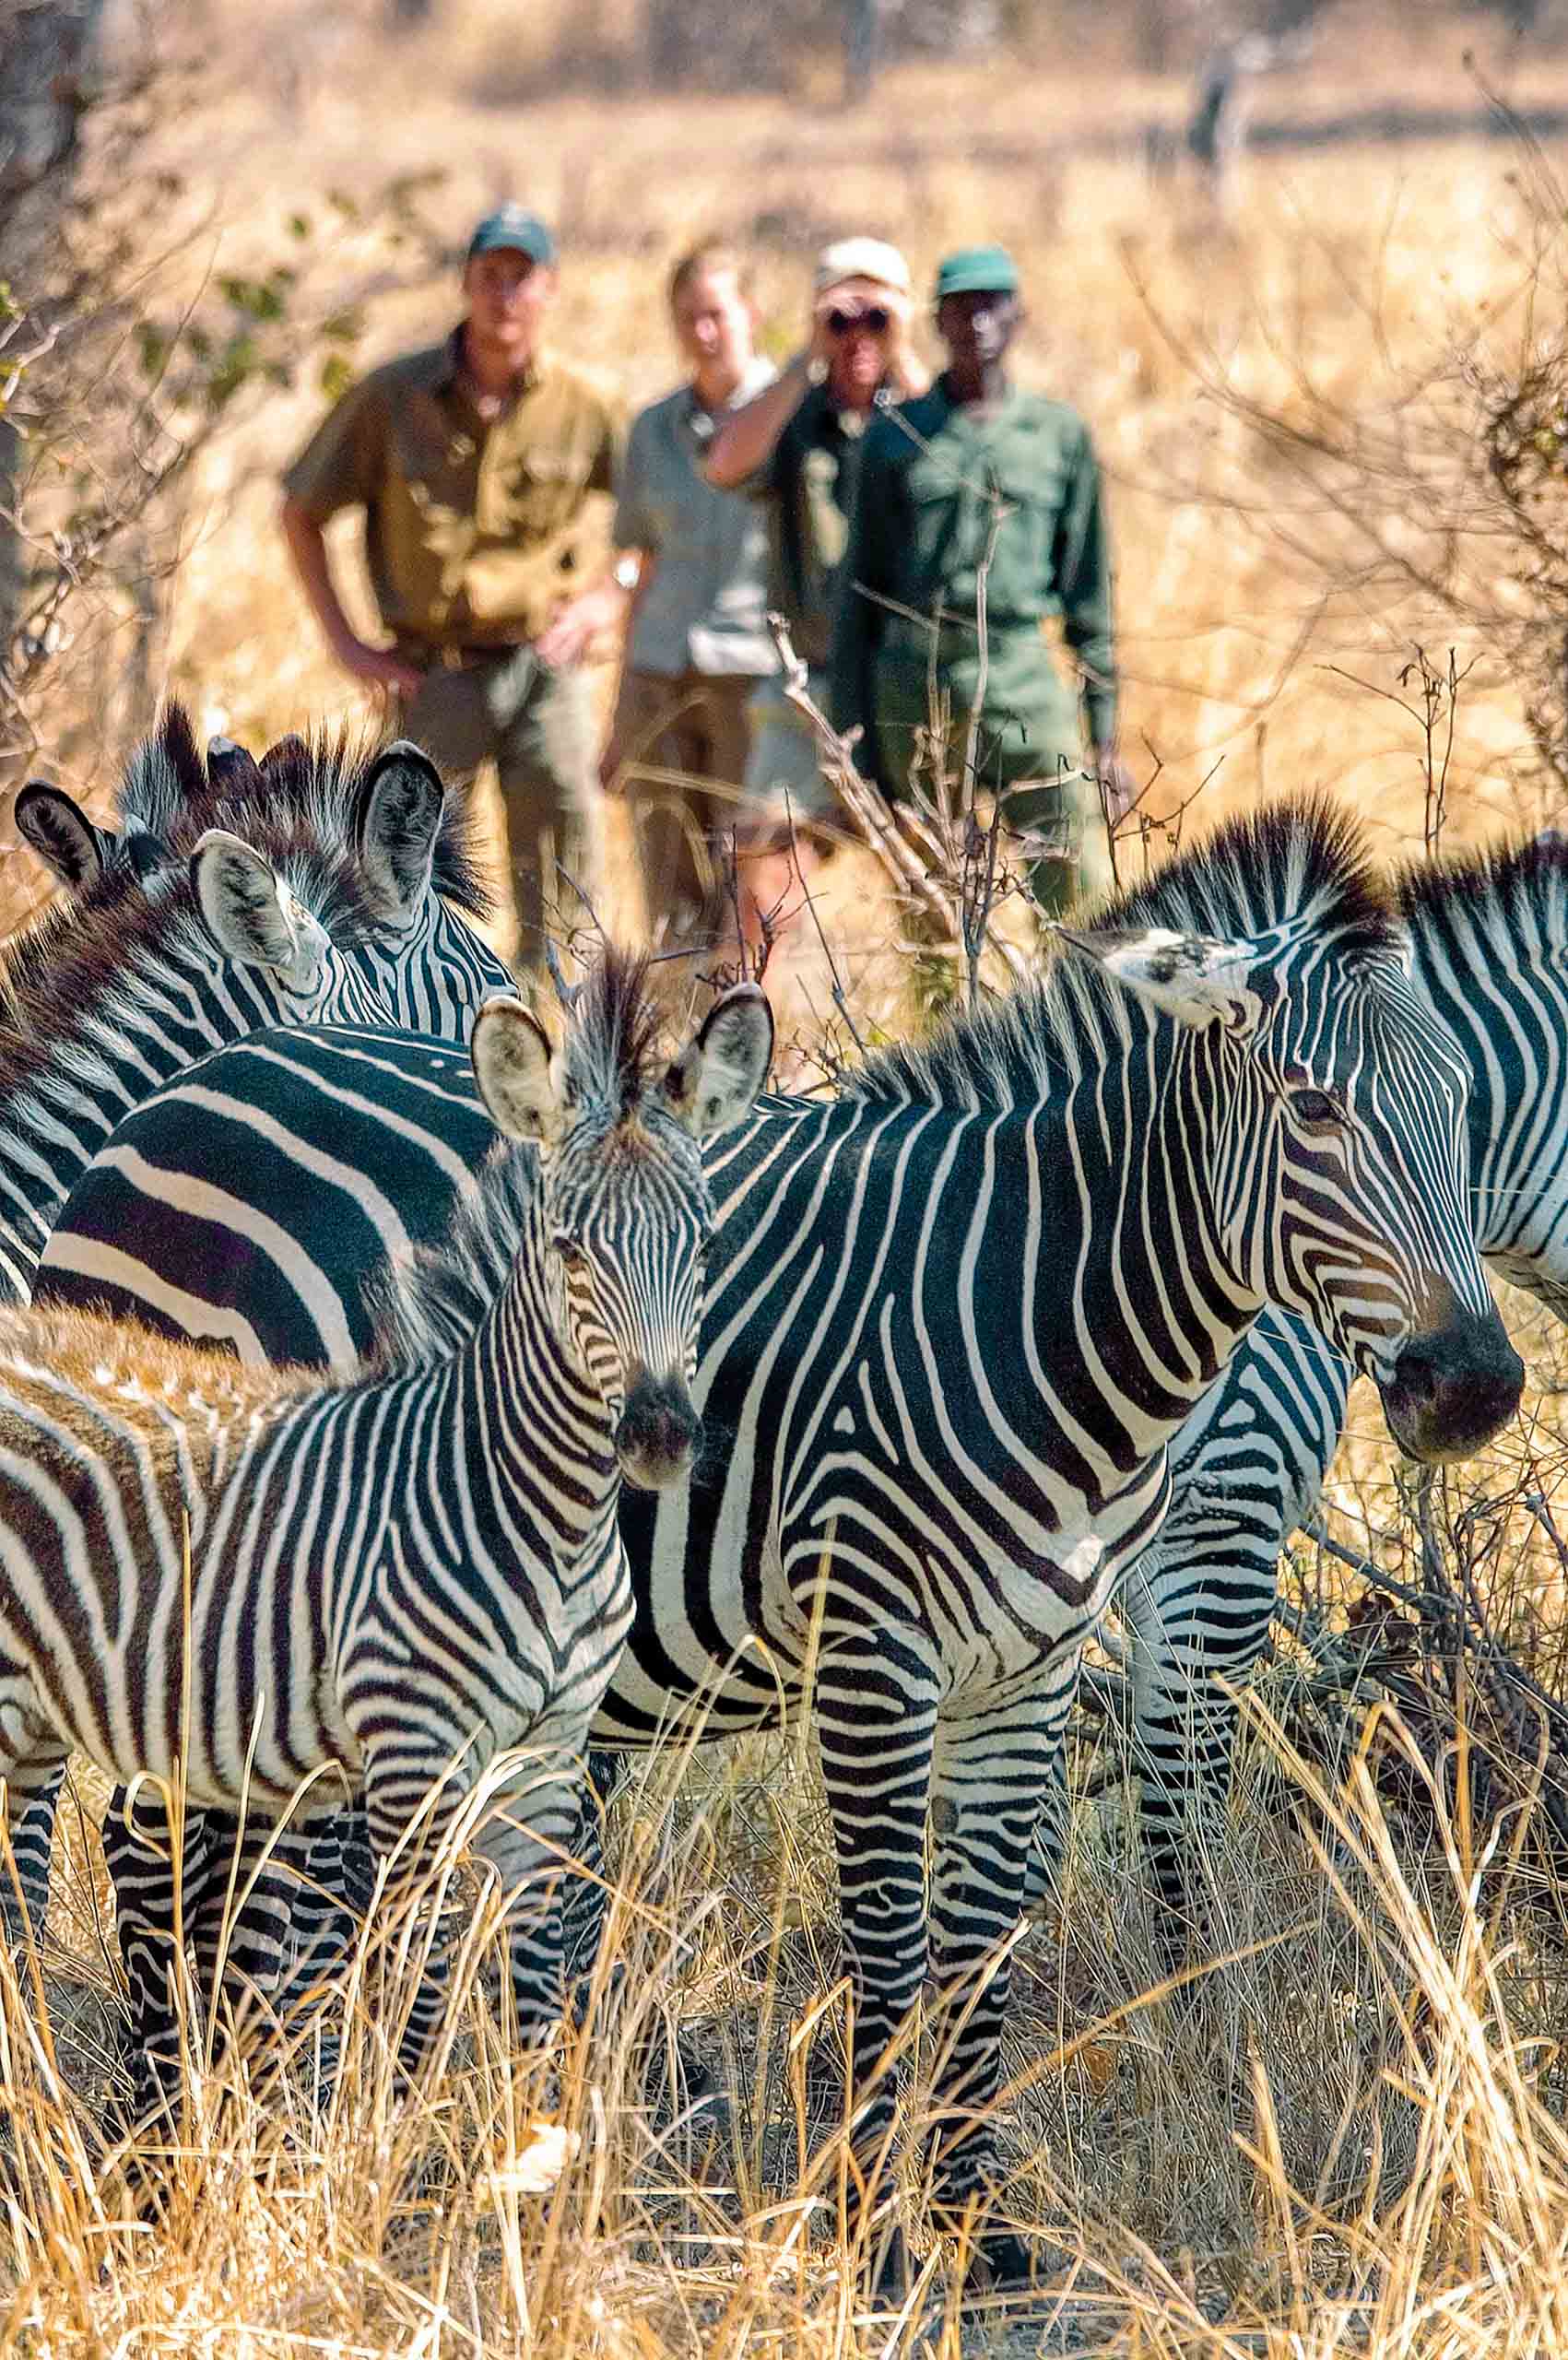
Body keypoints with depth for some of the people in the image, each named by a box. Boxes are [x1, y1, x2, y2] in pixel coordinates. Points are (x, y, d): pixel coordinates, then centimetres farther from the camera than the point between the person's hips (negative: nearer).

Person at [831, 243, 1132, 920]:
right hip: (915, 694, 0)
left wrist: (1106, 738, 5)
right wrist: (855, 744, 4)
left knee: (1080, 899, -10)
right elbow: (859, 595, 9)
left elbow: (1088, 595, 10)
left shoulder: (1061, 435, 9)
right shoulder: (895, 438, 8)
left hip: (1025, 688, 0)